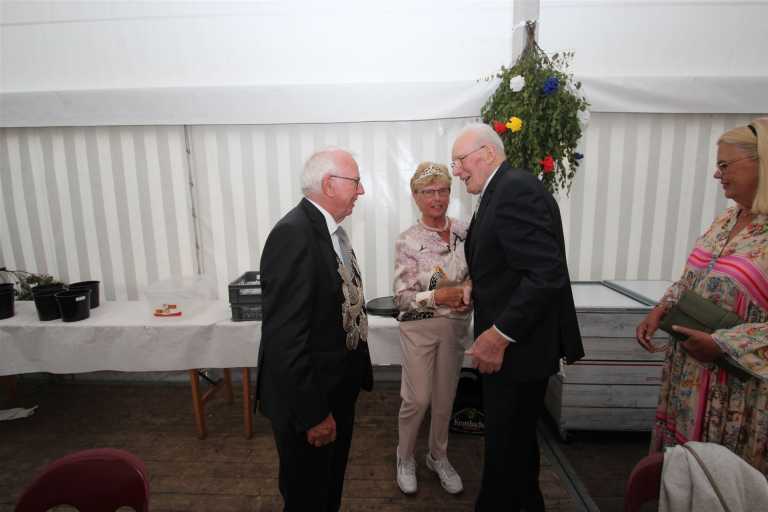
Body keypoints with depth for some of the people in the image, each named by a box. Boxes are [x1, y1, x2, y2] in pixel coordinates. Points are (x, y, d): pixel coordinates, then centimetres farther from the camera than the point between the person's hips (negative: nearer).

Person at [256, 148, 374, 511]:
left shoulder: (330, 229, 6)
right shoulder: (293, 234, -25)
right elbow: (285, 337, -27)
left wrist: (357, 374, 13)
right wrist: (312, 413, -22)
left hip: (339, 388, 8)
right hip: (309, 398, -8)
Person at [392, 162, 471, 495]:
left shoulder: (465, 231, -2)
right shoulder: (407, 241, -12)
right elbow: (402, 298, -13)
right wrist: (439, 296, -27)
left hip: (456, 326, 4)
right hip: (419, 328, -3)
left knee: (445, 398, 17)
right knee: (417, 399, 7)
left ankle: (438, 456, 40)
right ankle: (405, 458, 34)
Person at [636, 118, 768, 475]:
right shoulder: (726, 220, 6)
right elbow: (690, 278, 13)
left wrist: (721, 345, -22)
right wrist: (660, 310, -2)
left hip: (737, 384, -6)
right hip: (688, 373, 6)